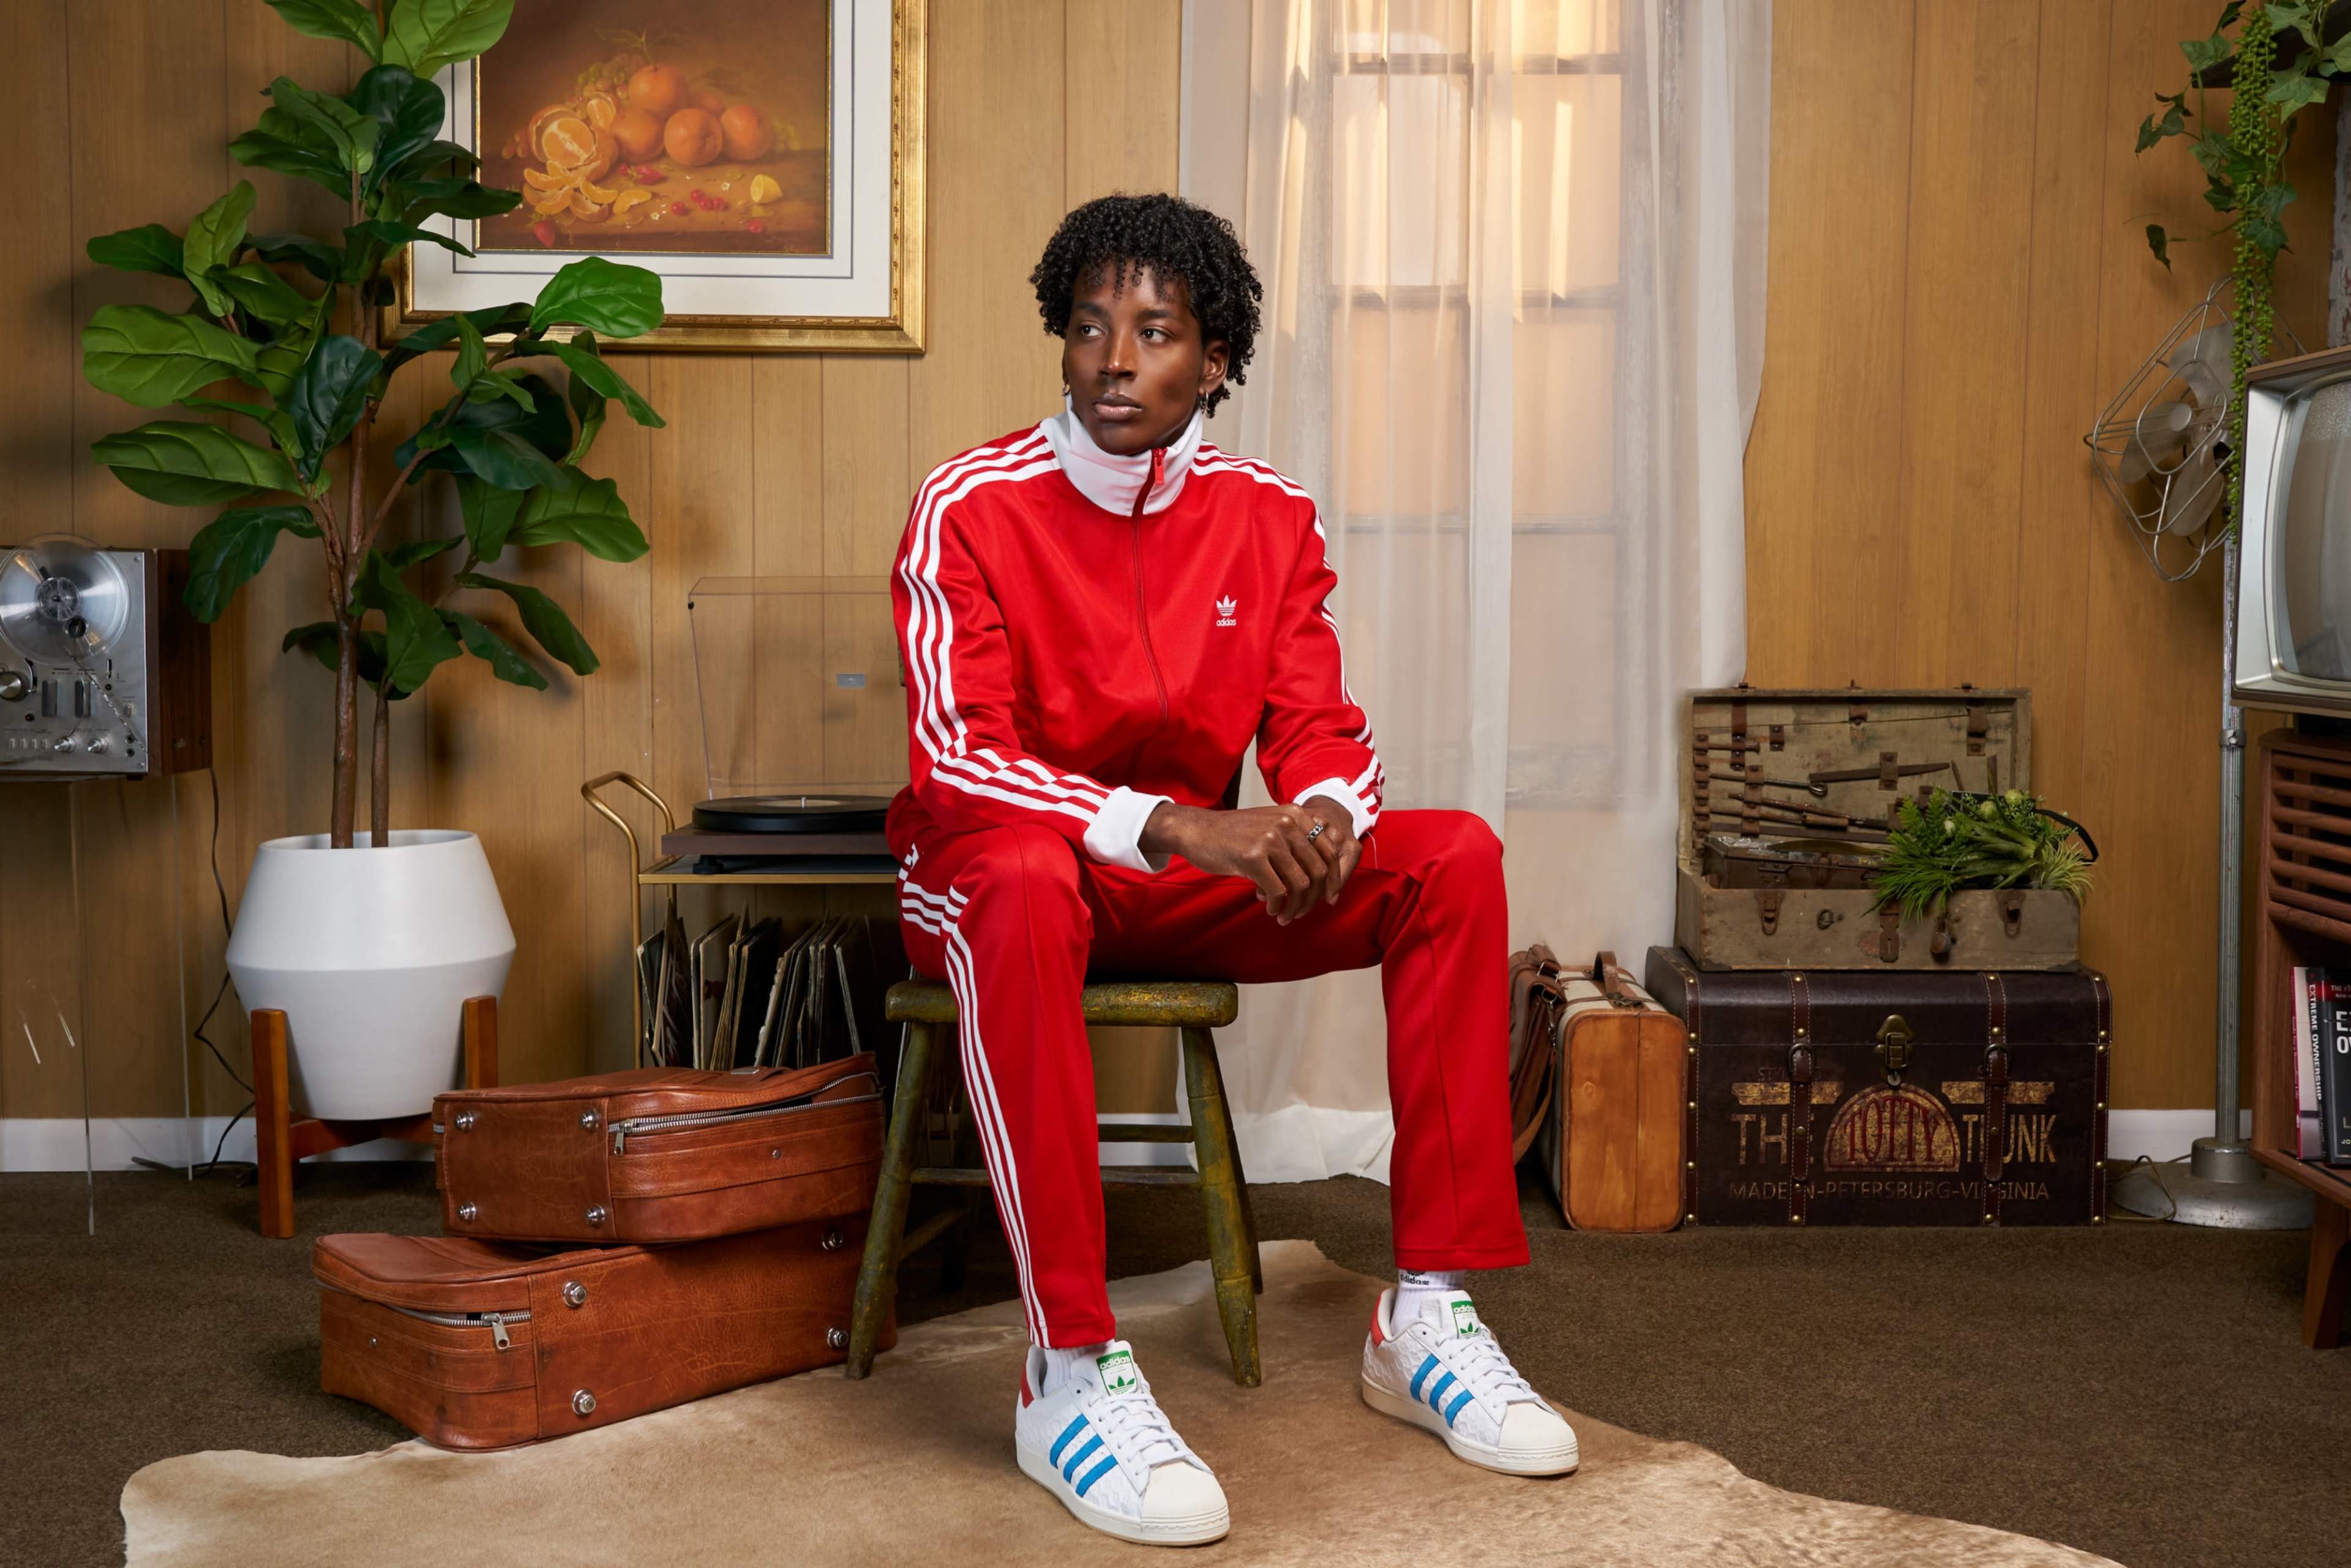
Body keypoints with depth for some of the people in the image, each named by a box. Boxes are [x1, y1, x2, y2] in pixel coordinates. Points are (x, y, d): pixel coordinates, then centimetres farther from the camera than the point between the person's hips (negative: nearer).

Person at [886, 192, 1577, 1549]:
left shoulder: (1270, 519, 1)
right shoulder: (971, 509, -13)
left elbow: (1323, 736, 0)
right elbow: (957, 760, -22)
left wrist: (1323, 818, -26)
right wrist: (1177, 826, -34)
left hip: (1192, 875, 5)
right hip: (994, 866, -4)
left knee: (1457, 856, -15)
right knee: (1022, 880, -41)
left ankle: (1429, 1312, -14)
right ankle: (1073, 1372, -38)